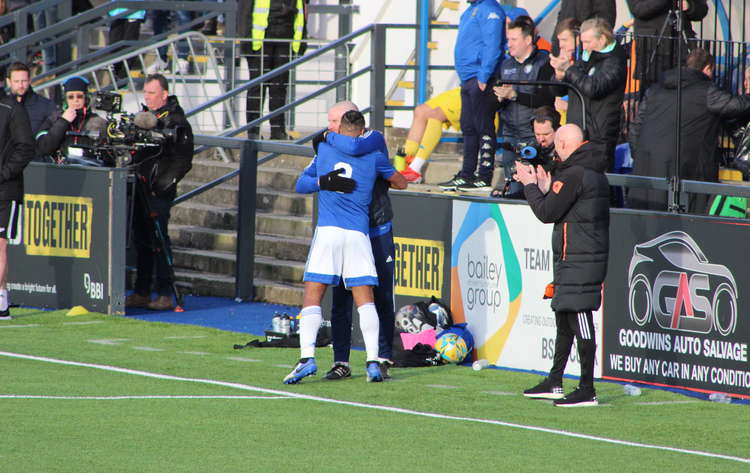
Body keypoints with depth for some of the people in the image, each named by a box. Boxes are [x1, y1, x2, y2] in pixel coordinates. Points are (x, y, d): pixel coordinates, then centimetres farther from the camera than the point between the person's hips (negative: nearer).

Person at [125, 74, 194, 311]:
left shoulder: (176, 121, -6)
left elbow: (183, 160, -10)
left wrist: (164, 182, -16)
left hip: (159, 191, -8)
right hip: (141, 187, 8)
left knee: (158, 239, -9)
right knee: (141, 240, 9)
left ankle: (165, 294, -6)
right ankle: (142, 293, 14)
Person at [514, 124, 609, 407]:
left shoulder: (573, 175, -16)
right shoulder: (595, 173, 15)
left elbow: (547, 213, -13)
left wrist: (530, 186, 1)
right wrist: (545, 189, 26)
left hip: (576, 259, -10)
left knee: (579, 318, -10)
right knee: (564, 318, 17)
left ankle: (587, 390, -11)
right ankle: (554, 383, 26)